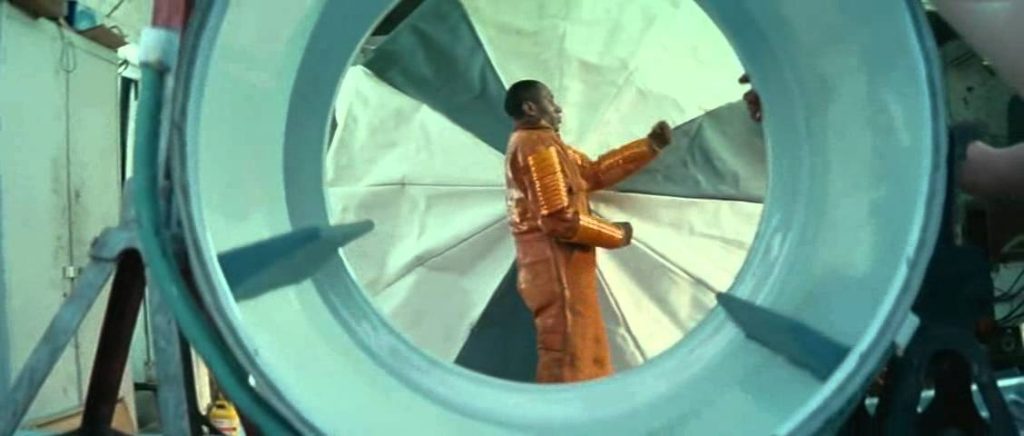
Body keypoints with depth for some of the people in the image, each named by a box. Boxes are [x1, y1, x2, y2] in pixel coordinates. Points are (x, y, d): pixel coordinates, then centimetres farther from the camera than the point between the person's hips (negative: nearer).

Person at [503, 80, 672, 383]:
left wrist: (651, 145, 17)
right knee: (567, 360, -10)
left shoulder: (538, 143, 21)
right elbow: (558, 219, -22)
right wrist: (616, 234, -9)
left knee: (585, 356, 15)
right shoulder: (539, 144, -13)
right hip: (558, 268, -11)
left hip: (559, 268, 11)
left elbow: (594, 172, 21)